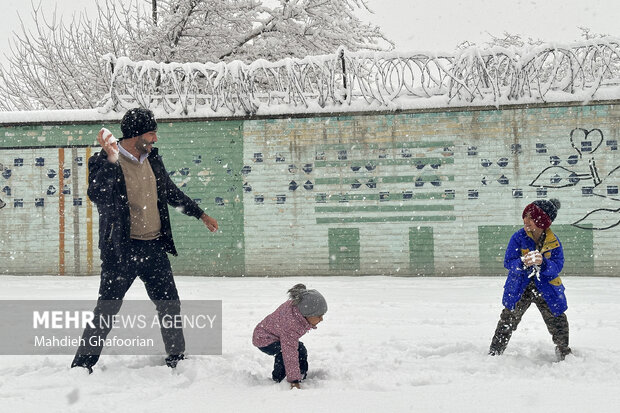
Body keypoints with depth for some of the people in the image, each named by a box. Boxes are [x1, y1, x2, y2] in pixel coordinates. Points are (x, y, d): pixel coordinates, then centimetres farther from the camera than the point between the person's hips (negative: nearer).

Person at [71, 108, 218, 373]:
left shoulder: (152, 159, 9)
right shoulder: (105, 163, -11)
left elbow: (171, 192, 23)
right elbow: (96, 195, -28)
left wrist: (200, 214, 29)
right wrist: (110, 160, -37)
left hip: (154, 248, 6)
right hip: (121, 250, -6)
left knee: (169, 304, 13)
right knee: (107, 309, -1)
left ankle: (176, 358, 30)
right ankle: (82, 365, 13)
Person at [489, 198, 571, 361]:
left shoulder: (554, 242, -7)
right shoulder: (518, 237, -10)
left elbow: (557, 266, -14)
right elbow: (508, 262, -13)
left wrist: (542, 262, -34)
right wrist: (523, 263, -34)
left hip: (546, 289, 1)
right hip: (520, 289, -1)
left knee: (558, 323, 7)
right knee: (507, 322, 0)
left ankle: (564, 353, 32)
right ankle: (493, 354, 13)